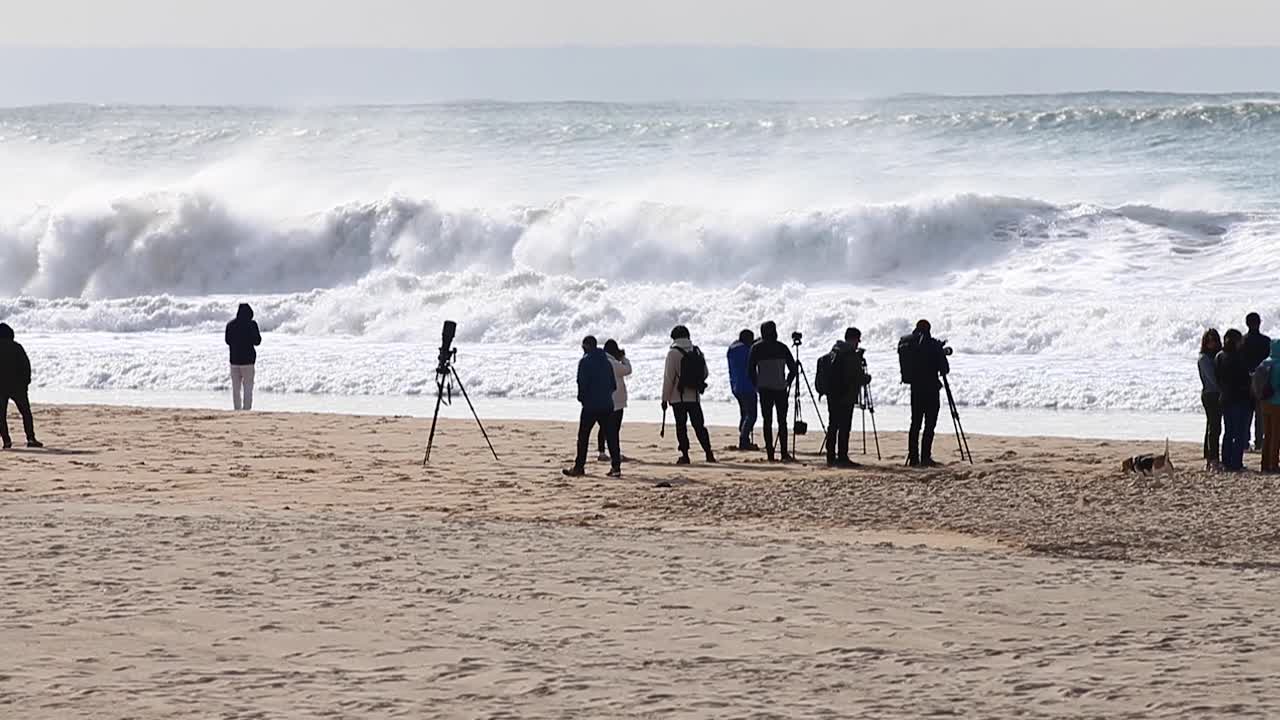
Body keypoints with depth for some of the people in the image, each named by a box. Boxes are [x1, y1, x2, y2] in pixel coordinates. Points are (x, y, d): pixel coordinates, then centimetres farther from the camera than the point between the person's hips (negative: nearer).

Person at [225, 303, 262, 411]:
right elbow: (257, 341, -5)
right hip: (247, 360, -4)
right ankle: (247, 409, -7)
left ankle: (237, 409, 10)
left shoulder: (230, 325, 3)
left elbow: (228, 341, 13)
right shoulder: (251, 325, -10)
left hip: (234, 359, 4)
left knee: (235, 388, 11)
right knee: (248, 389, 0)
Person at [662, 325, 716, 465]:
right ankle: (709, 453, 2)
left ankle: (685, 455, -1)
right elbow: (705, 373, 11)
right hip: (694, 396, 4)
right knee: (699, 426, 8)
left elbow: (668, 377, -11)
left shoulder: (673, 353, -9)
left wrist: (665, 398, -6)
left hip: (678, 397, -4)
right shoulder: (697, 352, 6)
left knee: (681, 427, 1)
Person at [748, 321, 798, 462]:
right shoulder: (782, 348, 2)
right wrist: (787, 383, 13)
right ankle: (784, 453, -3)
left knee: (767, 421, 2)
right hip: (780, 389, 0)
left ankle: (770, 454, -3)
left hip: (764, 388, 0)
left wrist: (756, 385, 10)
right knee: (782, 421, 5)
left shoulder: (756, 348, 1)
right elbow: (793, 368, 2)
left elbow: (750, 370, 0)